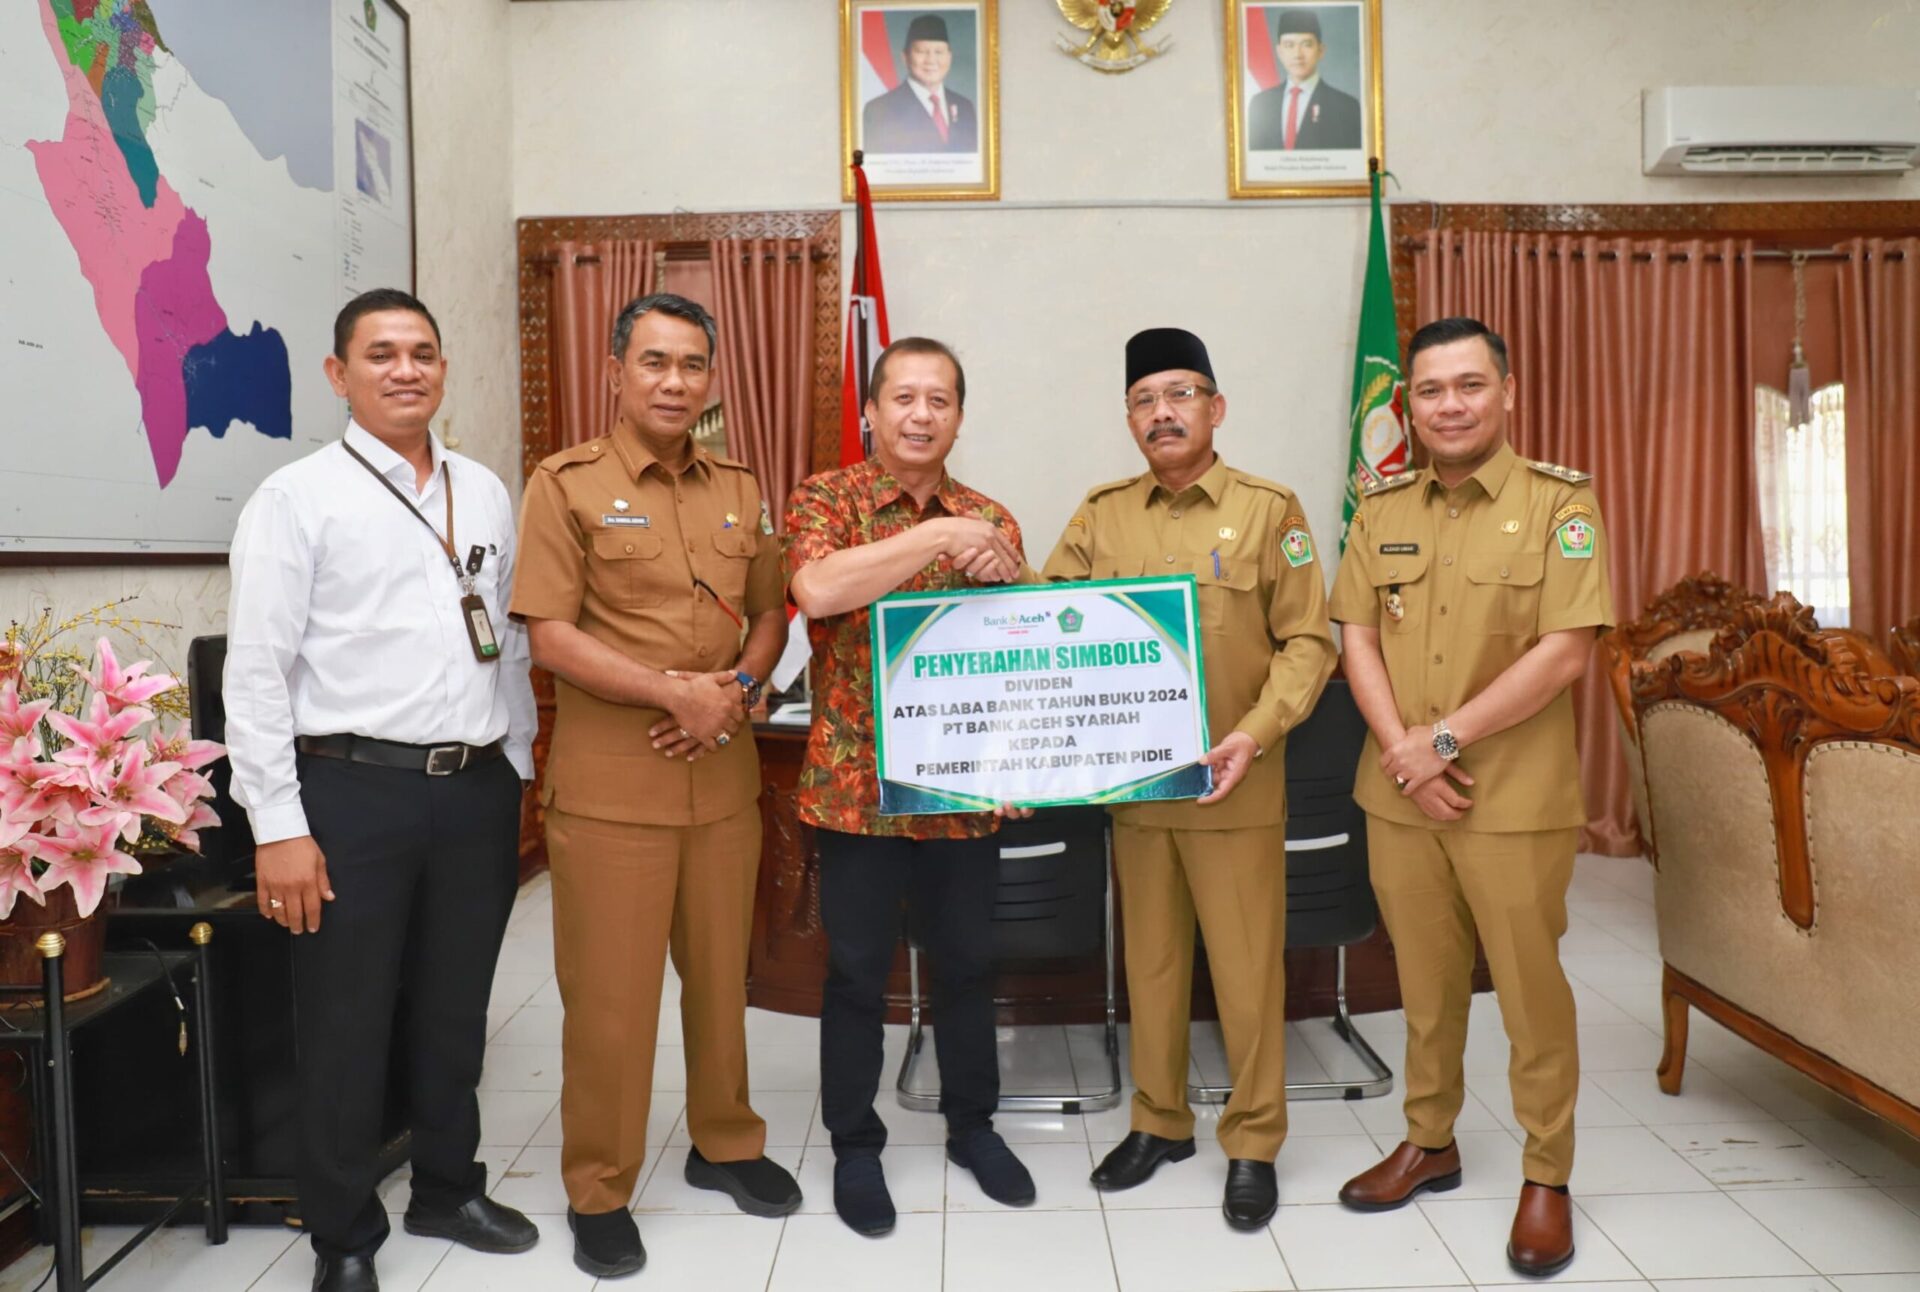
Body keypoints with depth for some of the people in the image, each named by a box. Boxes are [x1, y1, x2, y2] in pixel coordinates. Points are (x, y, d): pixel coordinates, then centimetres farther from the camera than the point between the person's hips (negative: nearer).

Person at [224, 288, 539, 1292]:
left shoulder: (484, 492, 10)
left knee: (455, 1014, 17)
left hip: (478, 790, 4)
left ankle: (449, 1190, 38)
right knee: (347, 1029, 8)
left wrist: (517, 770, 13)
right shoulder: (298, 497, -4)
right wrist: (280, 828, -12)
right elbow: (256, 672, -8)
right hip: (355, 792, -4)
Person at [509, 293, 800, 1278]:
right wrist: (676, 691, -17)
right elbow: (550, 636, -11)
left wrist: (738, 688, -5)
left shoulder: (740, 490, 11)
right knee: (609, 994, 4)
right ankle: (599, 1192, 22)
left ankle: (725, 1144, 35)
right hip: (610, 781, -4)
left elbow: (769, 613, 15)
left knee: (721, 973, 15)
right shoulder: (567, 484, -4)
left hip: (724, 775, 5)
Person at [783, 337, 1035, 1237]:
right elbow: (818, 591, -25)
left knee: (969, 963, 16)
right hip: (857, 783, -3)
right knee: (857, 972, 10)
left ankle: (973, 1126, 36)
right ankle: (855, 1145, 29)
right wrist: (937, 535, -23)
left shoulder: (990, 520, 7)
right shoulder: (826, 498, -3)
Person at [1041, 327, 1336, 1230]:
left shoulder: (1269, 510, -2)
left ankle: (1254, 1142, 22)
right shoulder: (1102, 515, 7)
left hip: (1235, 783, -3)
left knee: (1246, 965, 5)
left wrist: (1256, 733, -17)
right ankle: (1159, 1121, 31)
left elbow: (1306, 641, -4)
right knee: (1150, 958, 14)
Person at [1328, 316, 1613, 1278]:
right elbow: (1358, 639, 5)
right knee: (1426, 982, 15)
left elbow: (1564, 652, -13)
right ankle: (1429, 1144, 32)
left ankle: (1547, 1178, 24)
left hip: (1515, 798, -3)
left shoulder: (1559, 503, -5)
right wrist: (1401, 751, -9)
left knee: (1531, 990, 7)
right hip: (1397, 796, 4)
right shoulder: (1381, 510, 8)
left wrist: (1442, 740, -15)